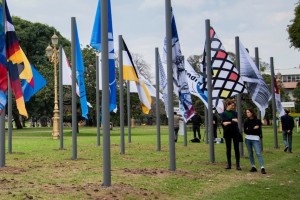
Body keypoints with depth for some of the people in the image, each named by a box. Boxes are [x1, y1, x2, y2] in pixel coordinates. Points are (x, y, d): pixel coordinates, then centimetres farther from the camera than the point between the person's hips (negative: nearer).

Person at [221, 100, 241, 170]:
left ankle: (237, 164, 0)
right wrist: (232, 121, -14)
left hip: (235, 132, 1)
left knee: (236, 148, -3)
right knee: (228, 149, 5)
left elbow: (236, 121, -6)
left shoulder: (234, 113, 7)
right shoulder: (223, 114, 1)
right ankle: (228, 164, 13)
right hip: (227, 133, -1)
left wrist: (229, 122, -16)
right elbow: (223, 123, -11)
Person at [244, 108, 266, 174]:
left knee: (258, 153, -13)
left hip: (255, 139, -4)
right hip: (248, 139, 4)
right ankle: (253, 167, 14)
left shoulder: (257, 121, -2)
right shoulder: (246, 121, 9)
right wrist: (253, 128, -10)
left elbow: (258, 130, -9)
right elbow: (245, 131, -1)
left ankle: (262, 168, -17)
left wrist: (249, 129, -10)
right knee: (250, 153, 6)